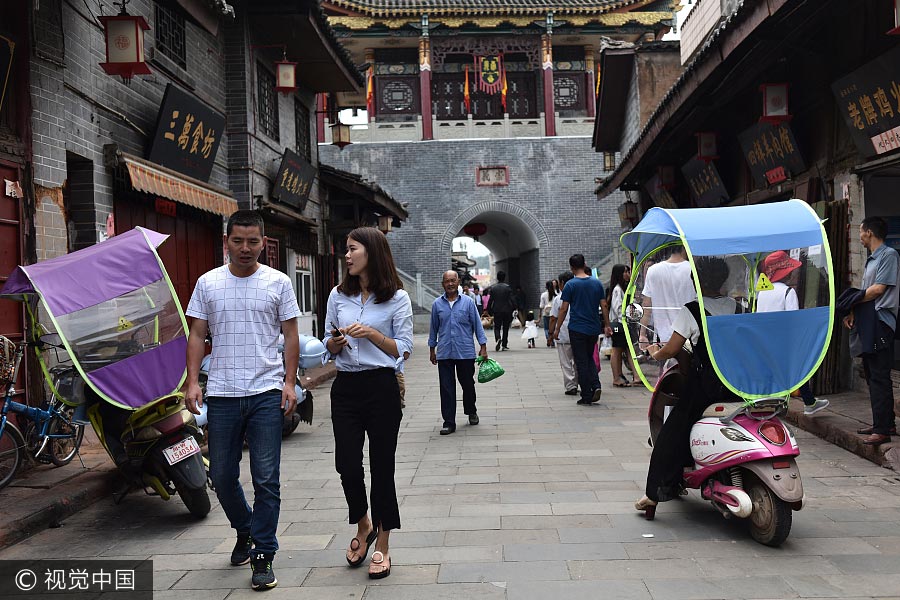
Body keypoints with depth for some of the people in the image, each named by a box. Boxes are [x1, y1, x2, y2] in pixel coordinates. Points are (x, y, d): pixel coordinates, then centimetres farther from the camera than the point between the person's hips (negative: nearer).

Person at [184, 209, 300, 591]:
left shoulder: (278, 282, 3)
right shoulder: (208, 283, 6)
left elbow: (290, 335, 4)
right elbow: (197, 335, 7)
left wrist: (289, 382, -5)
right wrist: (192, 381, -3)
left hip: (266, 393, -2)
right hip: (222, 394, 2)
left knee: (266, 480, -1)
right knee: (222, 476, 11)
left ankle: (263, 556, 11)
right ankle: (244, 530, 37)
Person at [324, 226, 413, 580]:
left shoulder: (397, 298, -2)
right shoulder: (338, 295, 9)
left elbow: (403, 349, -3)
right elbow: (329, 345, 15)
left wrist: (372, 334, -16)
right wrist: (335, 343, -7)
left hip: (381, 388, -3)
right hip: (345, 388, 3)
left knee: (381, 468, 3)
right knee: (347, 465, 0)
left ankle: (382, 547, 19)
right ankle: (363, 526, 30)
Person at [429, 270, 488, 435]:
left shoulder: (468, 302, 1)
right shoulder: (437, 304, 5)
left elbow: (477, 324, 3)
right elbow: (433, 328, 13)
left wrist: (483, 347, -1)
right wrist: (432, 349, 14)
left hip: (466, 352, -1)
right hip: (444, 353, 1)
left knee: (468, 384, 11)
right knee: (446, 388, 0)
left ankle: (471, 412, 36)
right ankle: (449, 422, 7)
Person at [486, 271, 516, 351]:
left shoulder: (493, 288, -1)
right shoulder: (507, 287, -7)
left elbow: (490, 300, 0)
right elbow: (512, 300, -10)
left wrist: (489, 311, 8)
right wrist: (514, 309, -1)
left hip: (497, 311, 1)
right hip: (506, 311, -1)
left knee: (497, 327, 7)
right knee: (505, 328, 10)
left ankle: (498, 338, -23)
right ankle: (504, 345, 12)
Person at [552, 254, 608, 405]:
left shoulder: (570, 285, -9)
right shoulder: (597, 283, 3)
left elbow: (564, 309, -8)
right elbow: (604, 306, 5)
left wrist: (557, 329, 0)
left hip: (577, 329, -4)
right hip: (594, 329, 4)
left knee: (581, 362, 3)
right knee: (590, 358, 20)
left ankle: (586, 396, 4)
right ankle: (596, 385, 1)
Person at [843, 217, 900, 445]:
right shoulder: (871, 259, 20)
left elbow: (878, 289, -15)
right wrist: (853, 313, 2)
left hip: (881, 322, -10)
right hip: (868, 323, 10)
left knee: (879, 377, -10)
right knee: (872, 375, 13)